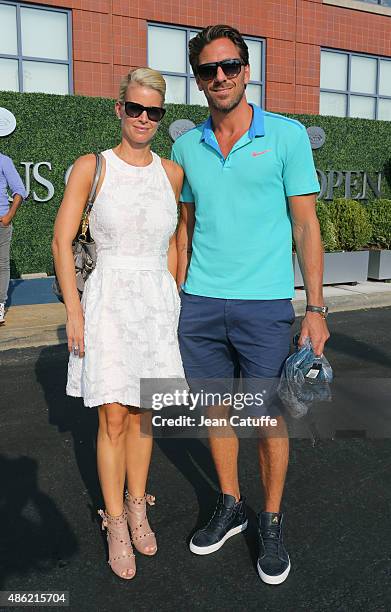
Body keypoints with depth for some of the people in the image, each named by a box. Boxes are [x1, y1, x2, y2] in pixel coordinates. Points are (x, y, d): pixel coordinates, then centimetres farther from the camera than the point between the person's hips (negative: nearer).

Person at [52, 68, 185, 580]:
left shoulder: (171, 172, 6)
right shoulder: (91, 167, -4)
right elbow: (62, 242, -4)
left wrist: (172, 299, 13)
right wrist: (74, 311, -10)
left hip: (159, 300, 3)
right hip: (109, 299, -3)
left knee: (141, 413, 12)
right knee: (114, 420, 2)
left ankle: (137, 507, 30)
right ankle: (115, 523, 20)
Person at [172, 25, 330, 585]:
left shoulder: (286, 135, -1)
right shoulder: (186, 146, 9)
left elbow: (306, 225, -2)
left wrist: (316, 308, -8)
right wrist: (176, 299, 10)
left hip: (265, 304, -3)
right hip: (200, 303, 4)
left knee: (269, 418, 5)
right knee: (217, 411, 13)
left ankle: (271, 524, 26)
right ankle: (229, 507, 34)